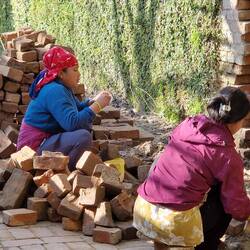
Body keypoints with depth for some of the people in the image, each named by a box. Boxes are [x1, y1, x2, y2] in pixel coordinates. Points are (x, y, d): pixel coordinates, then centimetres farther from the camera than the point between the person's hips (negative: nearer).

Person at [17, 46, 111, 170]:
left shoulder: (61, 87, 10)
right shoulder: (54, 91, -22)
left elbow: (77, 108, 20)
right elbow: (73, 123, -32)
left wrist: (94, 101, 1)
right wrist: (97, 106, -23)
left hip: (47, 139, 11)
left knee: (86, 123, 14)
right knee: (84, 137, -27)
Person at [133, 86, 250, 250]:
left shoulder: (186, 126, 5)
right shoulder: (228, 156, -9)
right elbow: (237, 206, 0)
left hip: (142, 210, 6)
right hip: (175, 223, -6)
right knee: (224, 199, 17)